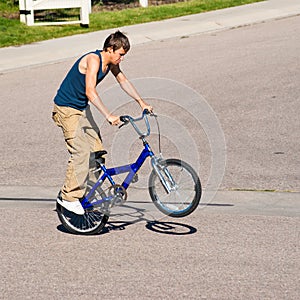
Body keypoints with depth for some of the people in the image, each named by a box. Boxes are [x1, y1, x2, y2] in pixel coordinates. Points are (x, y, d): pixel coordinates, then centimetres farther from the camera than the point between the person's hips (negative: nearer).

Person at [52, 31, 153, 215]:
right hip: (67, 108, -9)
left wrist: (142, 102, 13)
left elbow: (123, 81, 16)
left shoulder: (111, 63, 1)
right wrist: (108, 116, -41)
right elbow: (90, 91, -35)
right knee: (81, 152, -15)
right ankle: (69, 197, -9)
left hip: (82, 107, 9)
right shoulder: (93, 59, -26)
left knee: (95, 145, 7)